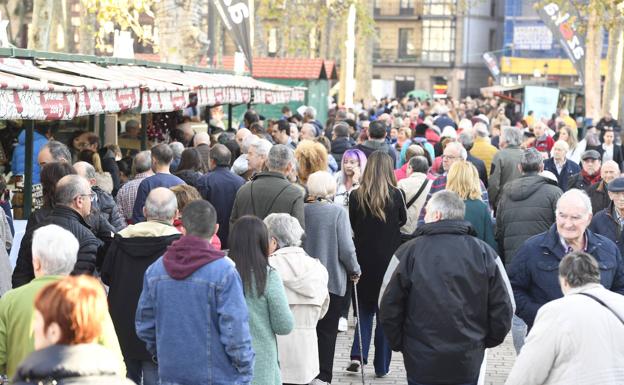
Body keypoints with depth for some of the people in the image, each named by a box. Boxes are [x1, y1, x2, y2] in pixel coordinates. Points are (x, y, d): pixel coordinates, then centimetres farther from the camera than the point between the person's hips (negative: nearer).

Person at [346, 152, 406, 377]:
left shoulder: (356, 196, -8)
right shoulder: (396, 194, -11)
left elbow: (352, 226, 3)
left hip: (364, 258, 1)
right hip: (390, 259, -1)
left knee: (365, 307, 17)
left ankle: (358, 355, 2)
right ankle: (381, 366, 14)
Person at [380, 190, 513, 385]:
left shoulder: (411, 251, -9)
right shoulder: (482, 252, -4)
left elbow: (389, 308, -7)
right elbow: (502, 309, -2)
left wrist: (399, 343, 8)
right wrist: (485, 341, 13)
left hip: (421, 362, -1)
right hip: (468, 362, 2)